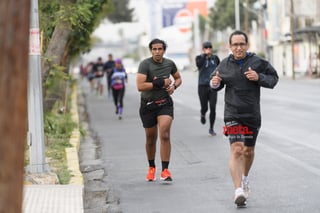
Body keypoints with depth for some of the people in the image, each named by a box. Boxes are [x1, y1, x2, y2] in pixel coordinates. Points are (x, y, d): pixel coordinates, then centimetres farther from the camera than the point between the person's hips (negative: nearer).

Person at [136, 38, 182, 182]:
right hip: (148, 105, -1)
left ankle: (165, 171, -13)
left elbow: (178, 78, 21)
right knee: (151, 139, 11)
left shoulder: (169, 64, 3)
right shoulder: (145, 64, -12)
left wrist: (173, 86, -1)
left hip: (165, 104, 1)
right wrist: (160, 83, -18)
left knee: (165, 136, -15)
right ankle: (151, 168, 32)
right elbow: (140, 86, -23)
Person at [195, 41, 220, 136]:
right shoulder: (199, 57, -2)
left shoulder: (215, 58, 5)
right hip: (202, 86, -1)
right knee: (204, 108, 2)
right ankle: (202, 114, 41)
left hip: (213, 86, 1)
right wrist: (205, 55, -25)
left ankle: (211, 129, 5)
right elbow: (199, 64, -25)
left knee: (213, 108, -8)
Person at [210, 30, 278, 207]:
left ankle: (244, 178, 44)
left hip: (252, 114, 1)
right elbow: (216, 82, 16)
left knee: (248, 151, 15)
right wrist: (214, 83, -8)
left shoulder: (258, 62, -3)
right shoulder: (224, 65, 1)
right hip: (232, 114, -1)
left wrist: (259, 78, -16)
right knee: (236, 150, -16)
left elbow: (273, 78, 3)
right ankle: (239, 190, -21)